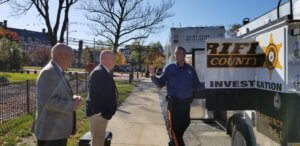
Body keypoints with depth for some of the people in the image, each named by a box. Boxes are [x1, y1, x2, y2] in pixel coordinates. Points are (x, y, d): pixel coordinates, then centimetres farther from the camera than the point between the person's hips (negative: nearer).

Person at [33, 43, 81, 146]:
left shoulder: (56, 72, 12)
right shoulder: (49, 72, -20)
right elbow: (47, 101, -27)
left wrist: (72, 99, 2)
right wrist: (71, 105, -18)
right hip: (51, 131, -10)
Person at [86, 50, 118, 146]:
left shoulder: (105, 72, 11)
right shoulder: (98, 72, -20)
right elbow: (96, 95, -25)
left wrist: (107, 112, 15)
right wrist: (104, 113, -21)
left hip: (103, 113, 10)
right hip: (98, 113, -10)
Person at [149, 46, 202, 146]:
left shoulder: (190, 69, 2)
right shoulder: (169, 68, -5)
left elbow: (197, 85, 6)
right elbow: (161, 84, -5)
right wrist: (153, 76, -19)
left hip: (186, 103, 4)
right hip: (174, 103, -4)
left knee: (185, 124, 18)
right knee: (174, 126, 0)